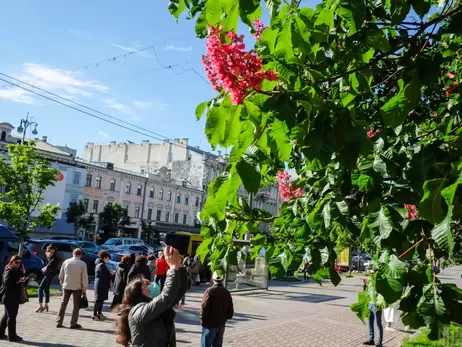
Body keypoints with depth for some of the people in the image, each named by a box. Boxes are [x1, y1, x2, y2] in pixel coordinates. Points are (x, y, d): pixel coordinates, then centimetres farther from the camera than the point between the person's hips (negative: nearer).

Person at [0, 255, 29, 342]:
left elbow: (23, 282, 13)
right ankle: (12, 336, -1)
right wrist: (17, 281, -27)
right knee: (11, 316, -5)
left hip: (15, 298, 10)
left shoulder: (18, 271, 16)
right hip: (9, 298, -10)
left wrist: (24, 275, -1)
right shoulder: (9, 271, -11)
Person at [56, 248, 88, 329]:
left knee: (63, 304, 13)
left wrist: (62, 284, 17)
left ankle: (59, 322, 16)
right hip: (77, 287, -3)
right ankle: (73, 324, 7)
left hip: (66, 286, 3)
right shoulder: (83, 264, -10)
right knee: (76, 305, 7)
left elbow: (61, 275, 4)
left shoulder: (66, 262, -2)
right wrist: (84, 290, 0)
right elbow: (84, 278, -8)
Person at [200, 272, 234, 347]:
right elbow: (231, 310, 9)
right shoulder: (227, 293, 5)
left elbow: (204, 307, -16)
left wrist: (202, 320, -4)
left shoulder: (210, 291, -14)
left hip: (210, 324, -5)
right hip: (221, 325, 6)